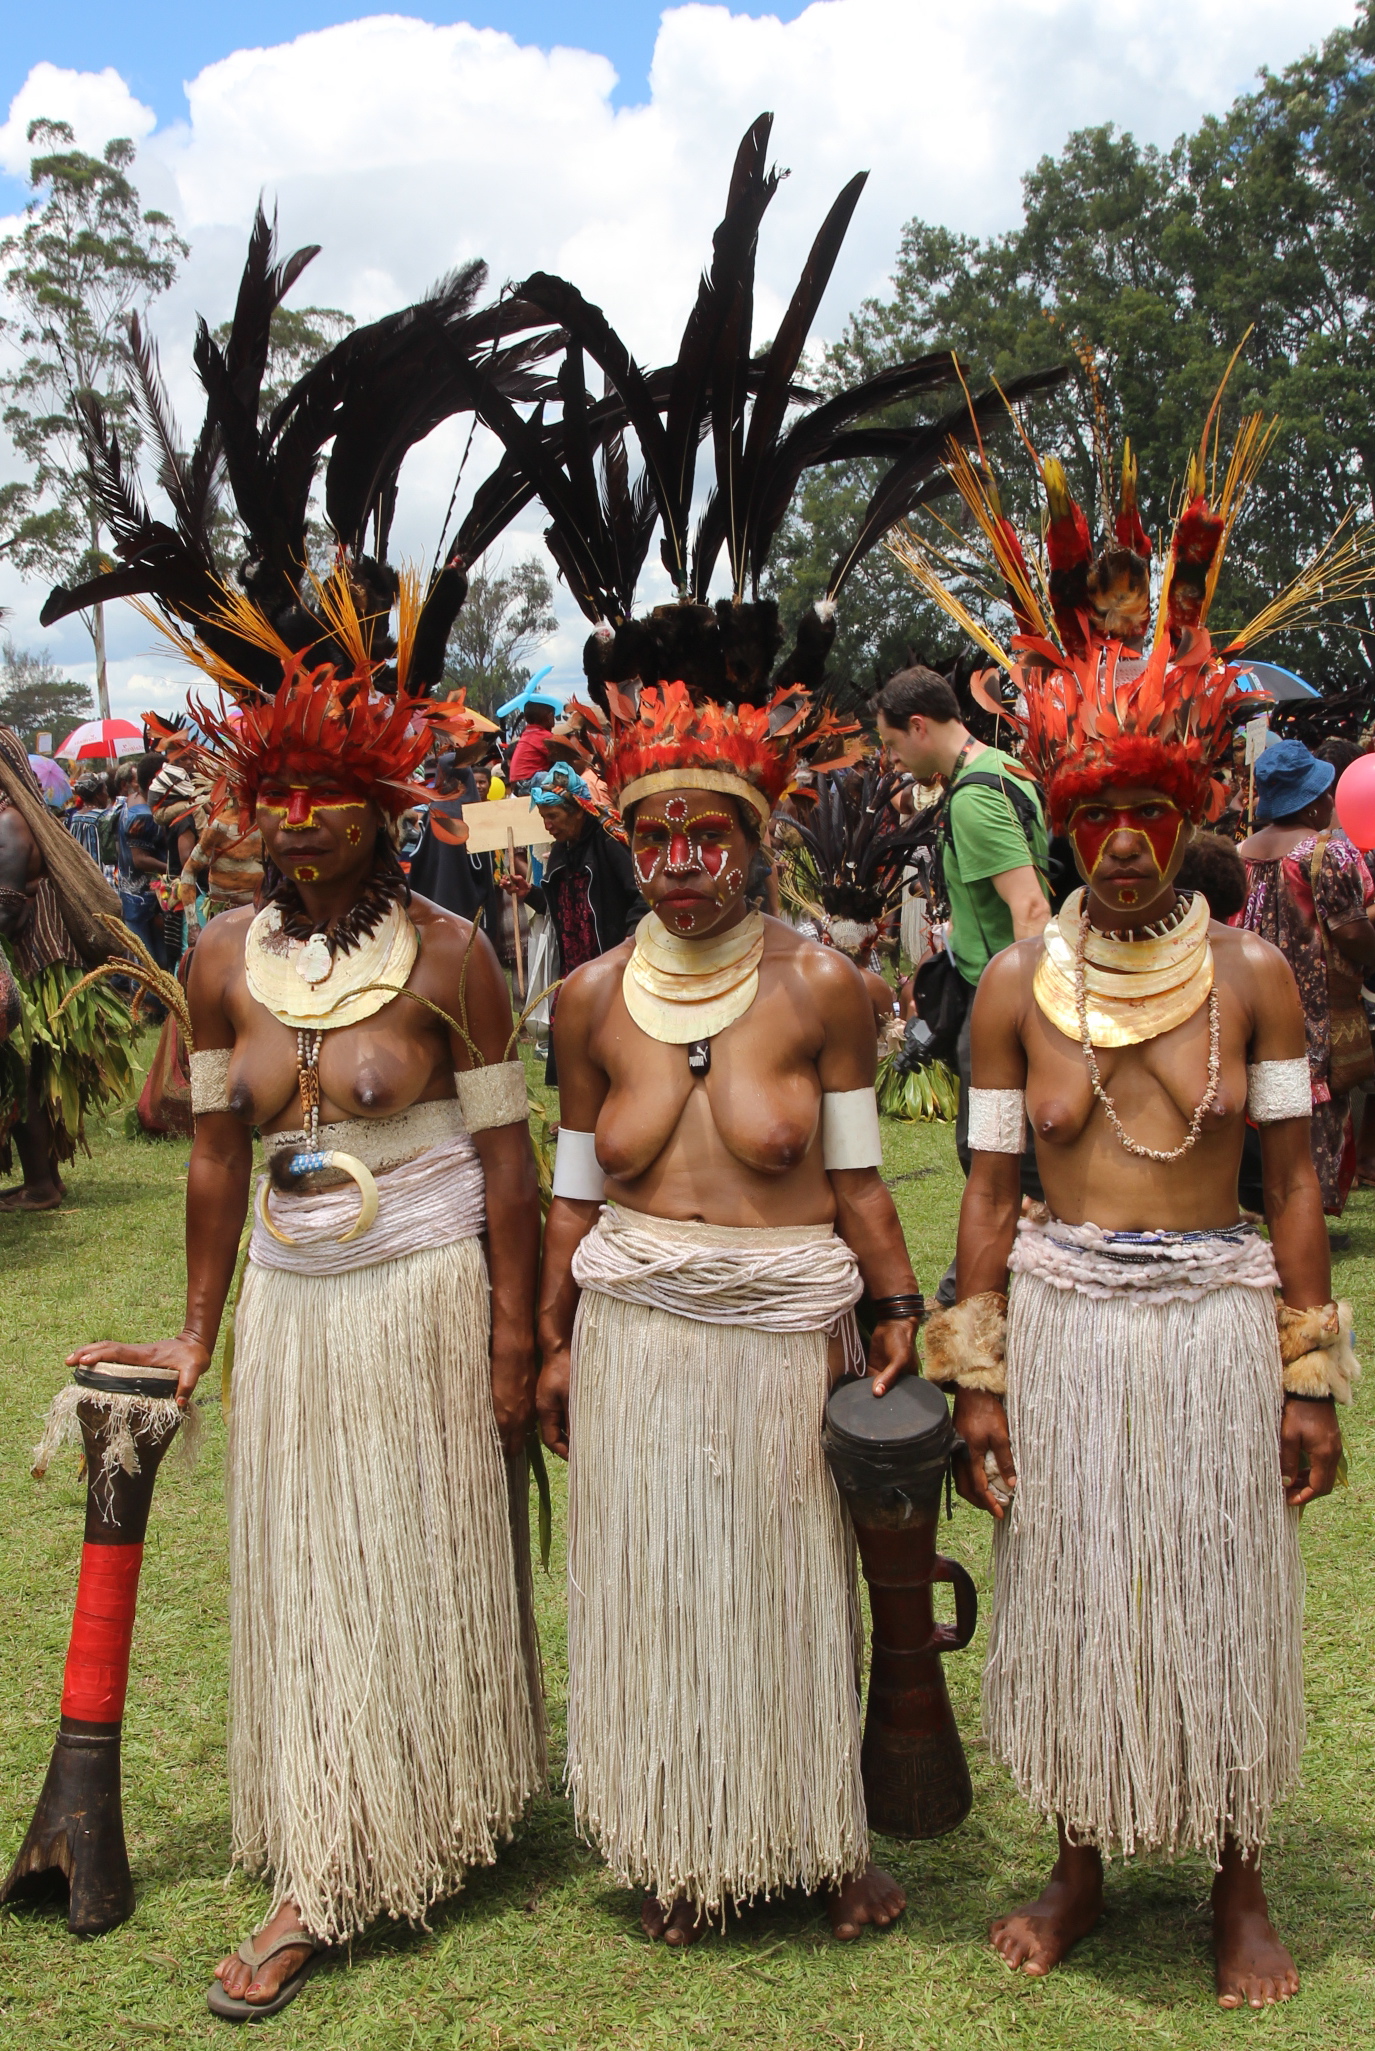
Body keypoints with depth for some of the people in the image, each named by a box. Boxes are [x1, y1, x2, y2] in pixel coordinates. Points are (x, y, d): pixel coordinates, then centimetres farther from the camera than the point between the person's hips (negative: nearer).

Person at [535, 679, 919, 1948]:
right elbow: (576, 1189, 7)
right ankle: (677, 1850, 30)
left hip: (786, 1329, -2)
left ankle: (825, 1839, 31)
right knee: (654, 1590, 10)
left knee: (794, 1585, 10)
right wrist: (553, 1342, 7)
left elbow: (855, 1176, -1)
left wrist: (899, 1317, -5)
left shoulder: (821, 986, -5)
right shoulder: (592, 998, 2)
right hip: (635, 1332, 2)